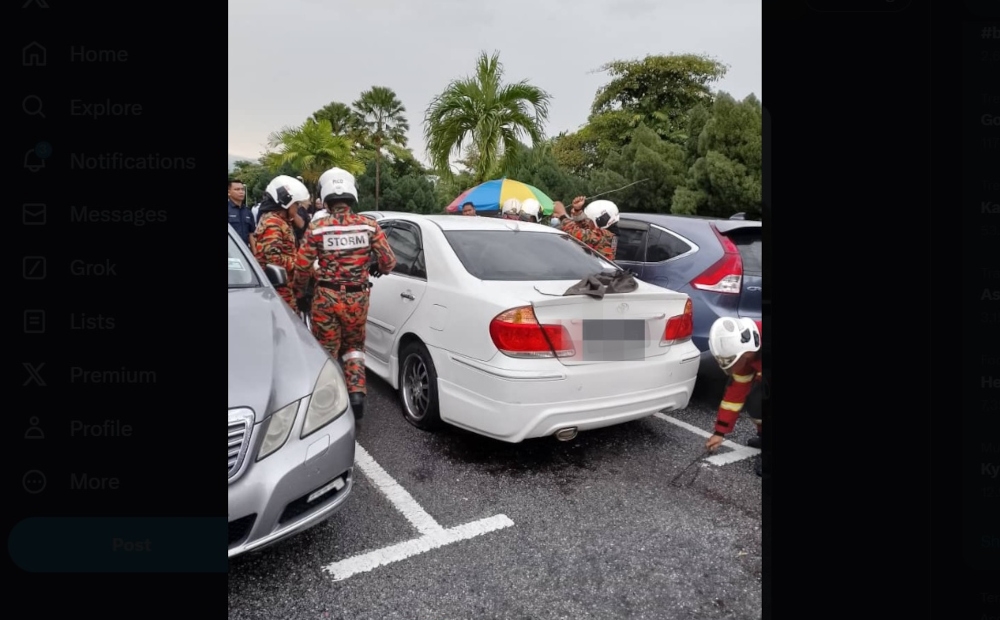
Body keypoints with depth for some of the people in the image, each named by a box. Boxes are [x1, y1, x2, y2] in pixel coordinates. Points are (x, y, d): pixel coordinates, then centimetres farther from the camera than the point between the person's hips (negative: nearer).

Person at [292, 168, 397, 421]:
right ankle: (356, 393, 7)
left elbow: (302, 267, -5)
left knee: (326, 350, 13)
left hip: (326, 297, -2)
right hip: (357, 297, 2)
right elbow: (389, 262, -5)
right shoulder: (369, 226, -6)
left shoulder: (317, 228, -9)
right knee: (354, 346, 21)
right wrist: (376, 268, 19)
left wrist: (300, 294, 12)